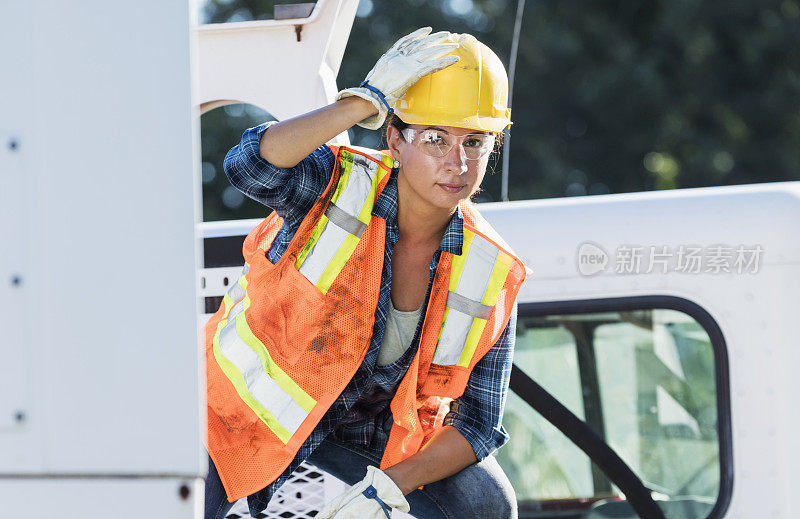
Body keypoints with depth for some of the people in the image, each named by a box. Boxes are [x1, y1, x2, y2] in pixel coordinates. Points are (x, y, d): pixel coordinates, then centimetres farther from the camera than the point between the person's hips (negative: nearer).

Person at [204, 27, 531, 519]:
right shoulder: (339, 186, -20)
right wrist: (367, 102, -42)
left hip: (368, 425, 3)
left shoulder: (491, 277, -14)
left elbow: (479, 423, -11)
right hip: (252, 404, -3)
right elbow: (250, 164, -44)